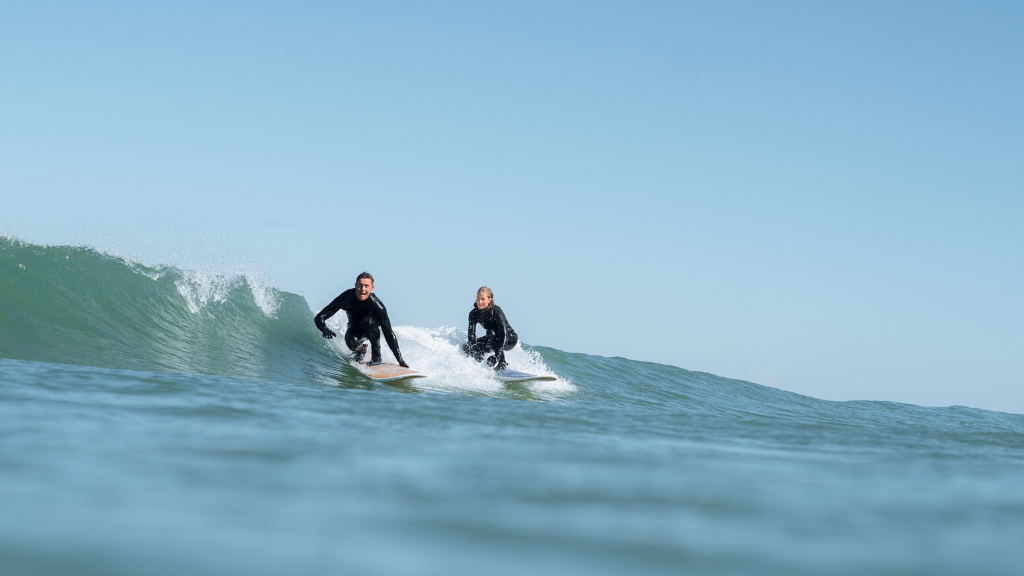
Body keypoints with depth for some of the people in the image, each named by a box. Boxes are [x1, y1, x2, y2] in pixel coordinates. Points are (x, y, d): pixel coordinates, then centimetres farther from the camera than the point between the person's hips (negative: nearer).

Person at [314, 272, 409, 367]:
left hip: (369, 327, -1)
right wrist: (325, 329, -54)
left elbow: (388, 333, -29)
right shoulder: (346, 298, -30)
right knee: (352, 342, -32)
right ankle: (360, 350, 7)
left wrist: (400, 360, -34)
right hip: (354, 326, 1)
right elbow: (319, 318, -30)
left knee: (368, 321, -36)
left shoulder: (376, 305, -32)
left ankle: (376, 355, -16)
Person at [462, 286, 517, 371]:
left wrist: (498, 354, -46)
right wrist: (473, 347, -41)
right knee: (466, 348, -12)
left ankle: (502, 363, -29)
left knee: (491, 332, -37)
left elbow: (503, 333, -36)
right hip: (493, 340, 5)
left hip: (510, 339, -5)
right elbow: (471, 333, -21)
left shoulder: (496, 310, -28)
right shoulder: (474, 313, -13)